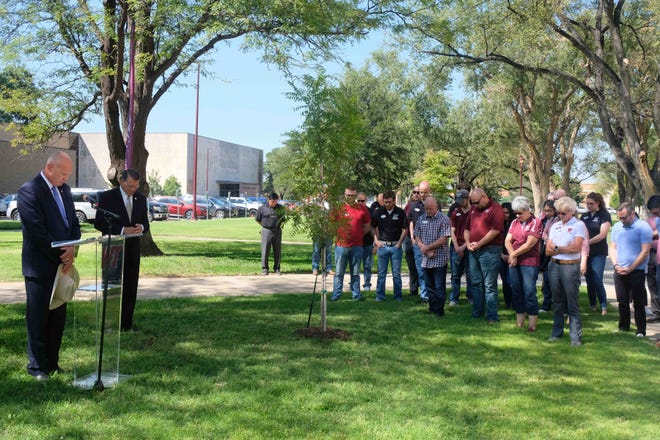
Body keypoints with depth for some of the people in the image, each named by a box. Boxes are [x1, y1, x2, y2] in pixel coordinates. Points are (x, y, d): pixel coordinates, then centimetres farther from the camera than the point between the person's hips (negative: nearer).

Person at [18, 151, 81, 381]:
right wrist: (61, 255, -14)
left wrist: (71, 249, -7)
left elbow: (74, 223, 11)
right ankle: (36, 366, 14)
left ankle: (52, 362, 22)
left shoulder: (64, 190, 11)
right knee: (38, 319, 3)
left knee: (58, 318, 12)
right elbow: (37, 231, -18)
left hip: (62, 265, 7)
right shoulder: (29, 190, -13)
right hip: (40, 267, -7)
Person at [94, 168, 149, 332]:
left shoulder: (141, 198, 9)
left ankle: (127, 324, 14)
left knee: (131, 288, 6)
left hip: (133, 249, 4)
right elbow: (99, 223, -10)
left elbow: (145, 222, 15)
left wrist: (141, 227, -10)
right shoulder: (107, 197, -6)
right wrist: (122, 230, -20)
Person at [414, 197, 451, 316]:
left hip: (439, 260, -5)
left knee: (439, 287, 0)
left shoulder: (444, 219, -6)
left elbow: (443, 239, -13)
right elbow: (417, 237, 7)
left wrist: (427, 248, -10)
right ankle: (432, 309, 23)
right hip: (426, 260, 5)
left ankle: (439, 311, 8)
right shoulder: (421, 219, 9)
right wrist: (427, 251, -7)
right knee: (429, 287, 13)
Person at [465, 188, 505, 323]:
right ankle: (476, 313, 21)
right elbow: (467, 228, 21)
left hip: (489, 250, -7)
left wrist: (479, 244, -13)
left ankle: (492, 317, 0)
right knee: (476, 284, 13)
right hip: (473, 251, 7)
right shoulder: (473, 209, 16)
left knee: (489, 285, -5)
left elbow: (495, 230, -16)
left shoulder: (495, 209, -8)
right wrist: (468, 243, 4)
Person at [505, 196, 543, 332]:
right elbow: (507, 241, 5)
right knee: (516, 291, 10)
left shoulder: (536, 223, -7)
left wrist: (514, 254, -6)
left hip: (529, 263, -6)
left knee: (529, 293, -6)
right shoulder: (515, 222, 12)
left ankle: (532, 323, 0)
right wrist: (512, 256, -10)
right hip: (514, 263, 6)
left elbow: (529, 244, -13)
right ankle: (519, 322, 19)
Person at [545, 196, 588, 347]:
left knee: (572, 303, -4)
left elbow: (576, 248, -14)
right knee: (557, 301, 12)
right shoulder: (555, 226, 14)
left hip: (570, 266, -5)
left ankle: (576, 337, -1)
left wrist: (556, 248, -4)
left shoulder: (579, 225, -2)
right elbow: (548, 250, 7)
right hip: (554, 265, 5)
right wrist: (566, 248, -8)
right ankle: (557, 333, 21)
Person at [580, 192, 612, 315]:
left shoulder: (604, 215, -4)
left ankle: (604, 307, 1)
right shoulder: (584, 216, 12)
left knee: (597, 281, -9)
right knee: (589, 281, 8)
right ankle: (592, 305, 18)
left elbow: (602, 234, -12)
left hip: (598, 253, -5)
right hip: (585, 252, 5)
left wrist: (587, 242, -17)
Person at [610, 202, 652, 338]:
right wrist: (616, 265, -3)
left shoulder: (643, 227, -10)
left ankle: (641, 330, 11)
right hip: (619, 271, 5)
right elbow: (613, 248, 13)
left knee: (638, 303, 2)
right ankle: (623, 327, 24)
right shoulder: (617, 227, 8)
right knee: (622, 301, 11)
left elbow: (645, 251, -13)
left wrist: (631, 268, -15)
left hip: (637, 271, -5)